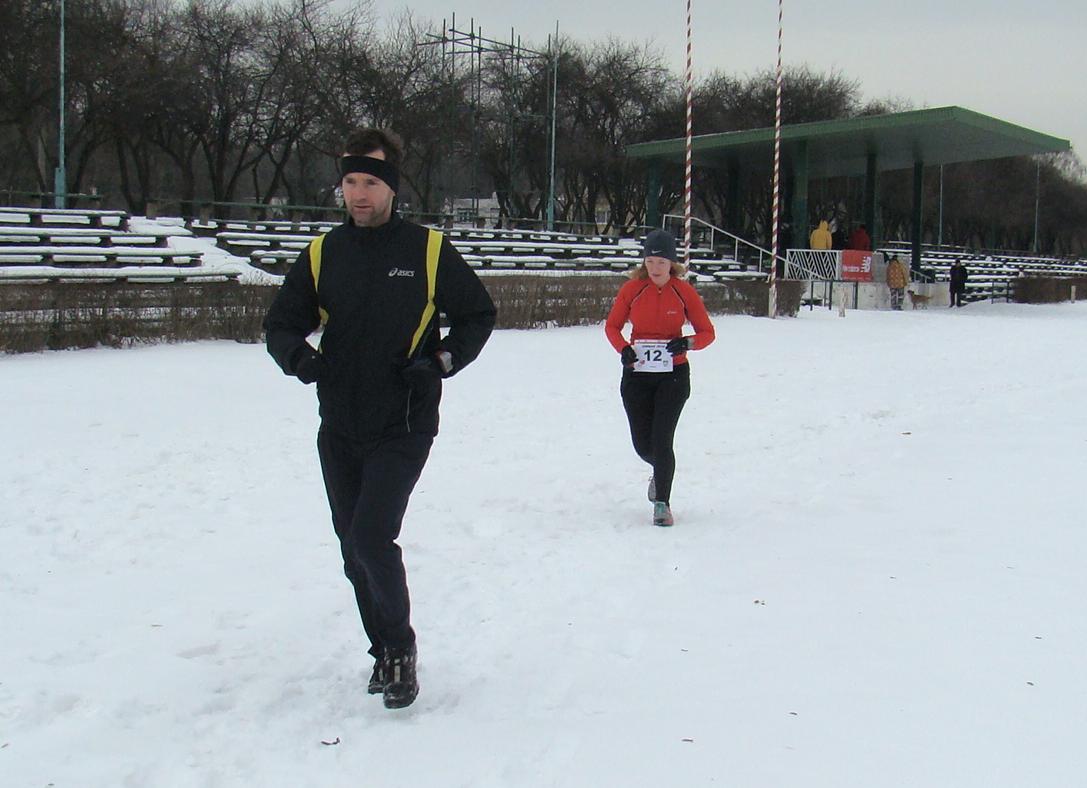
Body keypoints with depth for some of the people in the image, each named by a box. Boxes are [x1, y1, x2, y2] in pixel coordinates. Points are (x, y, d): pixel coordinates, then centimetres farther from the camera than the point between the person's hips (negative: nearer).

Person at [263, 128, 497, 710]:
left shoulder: (428, 251, -4)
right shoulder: (322, 254, 5)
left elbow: (478, 316, 6)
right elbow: (281, 324, 10)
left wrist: (440, 361, -11)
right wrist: (299, 356, -13)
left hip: (403, 427, -4)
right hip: (338, 428, 4)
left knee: (372, 537, -16)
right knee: (354, 549, 10)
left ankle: (399, 646, 6)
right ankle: (387, 653, 28)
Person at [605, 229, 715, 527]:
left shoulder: (684, 291, -4)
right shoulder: (632, 289, -3)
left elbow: (707, 332, 1)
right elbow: (612, 326, 7)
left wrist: (688, 343, -21)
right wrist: (623, 349, -13)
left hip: (673, 375, -2)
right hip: (637, 375, 2)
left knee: (661, 440, -11)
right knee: (642, 444, 6)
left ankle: (662, 503, 4)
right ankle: (661, 473, 42)